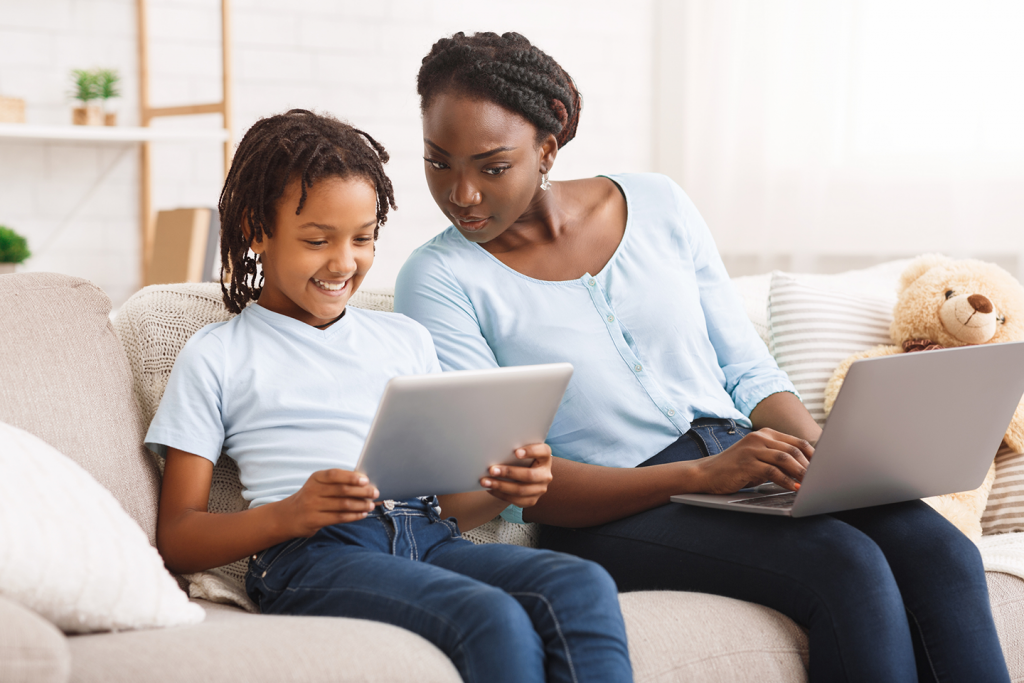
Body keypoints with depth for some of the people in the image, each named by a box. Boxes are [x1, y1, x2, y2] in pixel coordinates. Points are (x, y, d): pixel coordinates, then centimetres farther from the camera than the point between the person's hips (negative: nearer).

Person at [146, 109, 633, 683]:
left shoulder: (406, 338, 27)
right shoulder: (216, 358, 13)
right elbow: (177, 538, 6)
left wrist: (502, 492, 1)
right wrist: (289, 515, -14)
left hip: (429, 541, 5)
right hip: (310, 554, -5)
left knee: (585, 587, -28)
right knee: (495, 620, -34)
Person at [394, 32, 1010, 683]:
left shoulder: (657, 204, 9)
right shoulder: (439, 280, -4)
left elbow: (748, 369, 13)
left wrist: (819, 454, -9)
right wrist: (701, 475, -23)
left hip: (740, 453, 5)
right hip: (609, 512, -4)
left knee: (942, 553, -22)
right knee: (848, 567, -29)